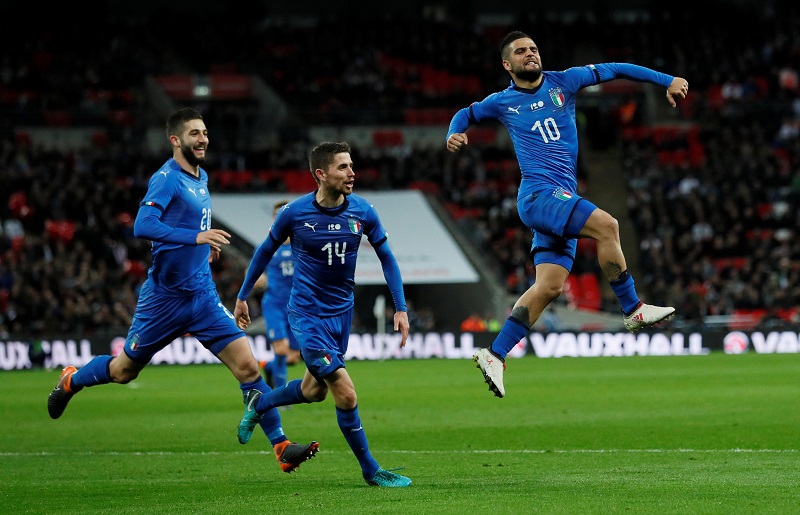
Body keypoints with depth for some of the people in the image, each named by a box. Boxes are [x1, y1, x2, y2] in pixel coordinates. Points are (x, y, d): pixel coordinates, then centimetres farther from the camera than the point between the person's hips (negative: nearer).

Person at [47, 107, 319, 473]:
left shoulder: (201, 177, 11)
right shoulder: (167, 178, -15)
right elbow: (142, 226, -30)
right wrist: (196, 237, -37)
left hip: (202, 296, 6)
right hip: (165, 298, -6)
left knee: (246, 364, -9)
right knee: (124, 371, 11)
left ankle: (281, 446, -10)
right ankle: (71, 381, 42)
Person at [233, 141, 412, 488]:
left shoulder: (362, 211, -6)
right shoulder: (295, 212, -14)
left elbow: (386, 257, 7)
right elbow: (266, 251, 4)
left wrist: (400, 308, 1)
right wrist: (242, 296, 11)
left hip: (342, 313, 5)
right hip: (307, 314, -5)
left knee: (314, 390, 20)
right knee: (346, 395, -15)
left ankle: (259, 404, 48)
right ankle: (371, 471, -1)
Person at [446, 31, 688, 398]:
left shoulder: (564, 83, 12)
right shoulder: (503, 103, 9)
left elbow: (614, 70, 13)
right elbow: (466, 114, 26)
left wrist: (668, 81, 7)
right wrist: (455, 135, 4)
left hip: (562, 199, 5)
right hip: (538, 193, -5)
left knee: (550, 286, -2)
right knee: (606, 225, -26)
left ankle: (495, 355, 2)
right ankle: (633, 310, -17)